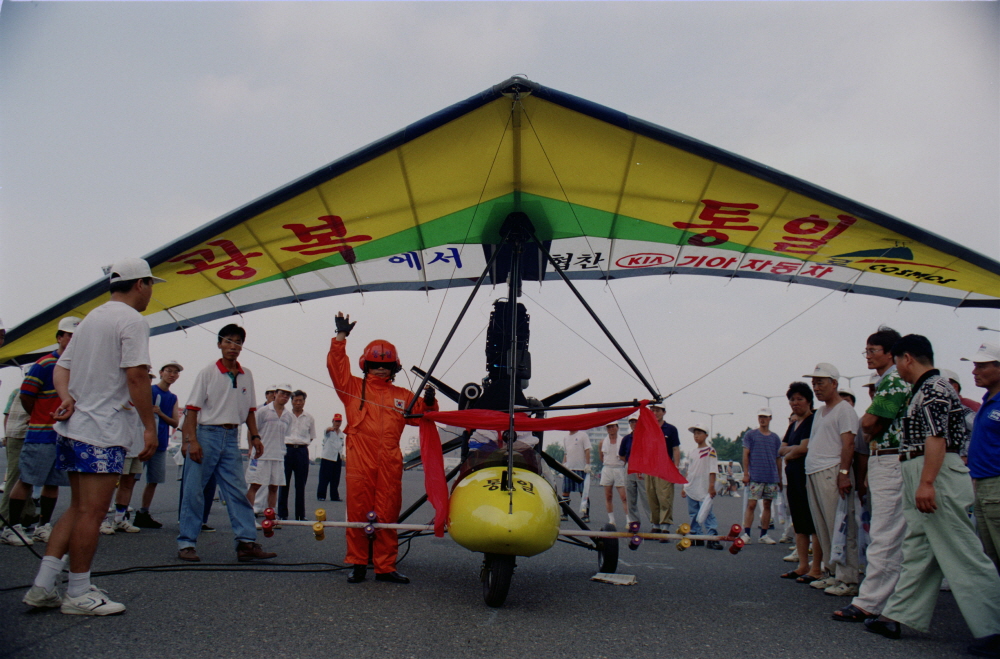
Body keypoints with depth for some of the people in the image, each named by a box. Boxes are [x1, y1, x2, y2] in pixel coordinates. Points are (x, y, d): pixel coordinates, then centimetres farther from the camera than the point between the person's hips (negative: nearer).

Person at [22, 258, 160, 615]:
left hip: (73, 426, 9)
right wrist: (150, 427, -14)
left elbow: (62, 367, 17)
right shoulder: (132, 320, -10)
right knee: (91, 512, -2)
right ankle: (79, 593, 6)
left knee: (78, 509, 15)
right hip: (103, 430, -9)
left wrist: (66, 397, 0)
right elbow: (136, 376, -18)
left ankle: (42, 586, 14)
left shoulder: (91, 318, 20)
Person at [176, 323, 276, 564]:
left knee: (238, 490, 2)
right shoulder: (207, 373, -3)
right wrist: (192, 440, -15)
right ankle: (186, 543, 8)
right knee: (194, 490, -1)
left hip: (232, 438, 4)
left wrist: (255, 436, 7)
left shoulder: (246, 376, 10)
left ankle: (246, 541, 2)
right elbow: (192, 409, -7)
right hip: (206, 434, -4)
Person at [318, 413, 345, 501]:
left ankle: (334, 496, 13)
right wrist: (330, 429, -49)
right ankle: (320, 496, -4)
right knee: (324, 478, -8)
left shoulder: (342, 434, 17)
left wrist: (342, 454, 12)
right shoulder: (329, 431, -1)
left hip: (337, 459, 6)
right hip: (327, 458, -5)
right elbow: (326, 431, -26)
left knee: (336, 479, 6)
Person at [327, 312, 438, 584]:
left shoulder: (402, 396, 20)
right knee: (358, 512, -1)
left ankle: (385, 566, 10)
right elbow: (337, 367, 3)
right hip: (359, 459, -2)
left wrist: (428, 403, -5)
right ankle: (358, 564, 9)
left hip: (390, 462, 2)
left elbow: (418, 415, 15)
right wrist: (341, 337, -4)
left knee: (387, 515, 3)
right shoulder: (353, 388, 13)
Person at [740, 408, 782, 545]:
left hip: (772, 478, 4)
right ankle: (746, 534, -6)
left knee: (767, 505, 7)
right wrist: (745, 473, -8)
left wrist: (780, 478, 12)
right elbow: (745, 455, 0)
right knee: (751, 505, -7)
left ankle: (764, 535, 14)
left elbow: (778, 459, 15)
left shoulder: (775, 438, 12)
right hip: (755, 477, -4)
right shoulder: (750, 435, 3)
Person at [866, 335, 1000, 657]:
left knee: (962, 554, -7)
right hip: (921, 477, 11)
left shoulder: (933, 388, -12)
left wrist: (926, 482, -26)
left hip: (937, 474, -11)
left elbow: (936, 437, -21)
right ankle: (898, 616, 16)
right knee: (917, 550, 11)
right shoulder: (921, 390, 19)